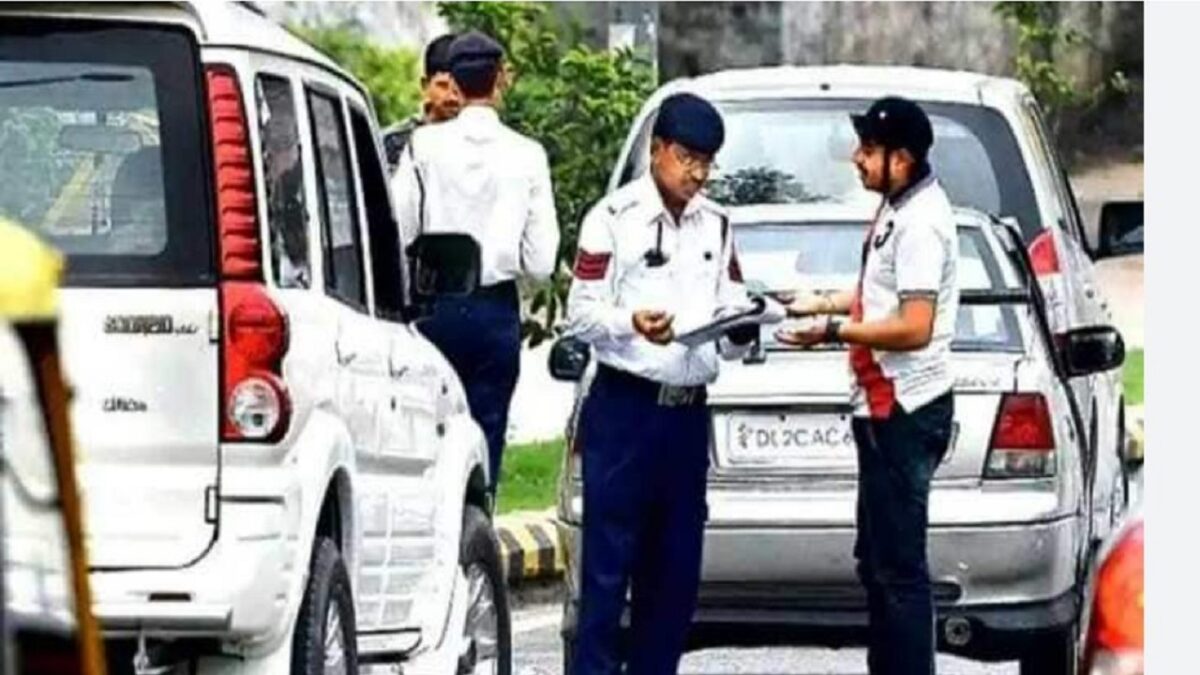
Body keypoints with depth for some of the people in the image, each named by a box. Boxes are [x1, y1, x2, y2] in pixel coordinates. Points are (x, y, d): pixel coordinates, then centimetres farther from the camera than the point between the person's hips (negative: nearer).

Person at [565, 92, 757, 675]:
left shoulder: (715, 225, 14)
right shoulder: (613, 217, -4)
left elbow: (731, 313, 16)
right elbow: (580, 313, -5)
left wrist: (740, 333, -7)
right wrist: (632, 323, -24)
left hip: (688, 411, 6)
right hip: (624, 407, -6)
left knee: (676, 567, 8)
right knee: (609, 565, -7)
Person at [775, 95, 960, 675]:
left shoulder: (920, 223, -19)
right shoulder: (898, 209, 13)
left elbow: (914, 326, -23)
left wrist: (833, 332, -20)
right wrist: (825, 303, 19)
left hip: (905, 412, -11)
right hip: (884, 407, 11)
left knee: (899, 567, -9)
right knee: (876, 562, 17)